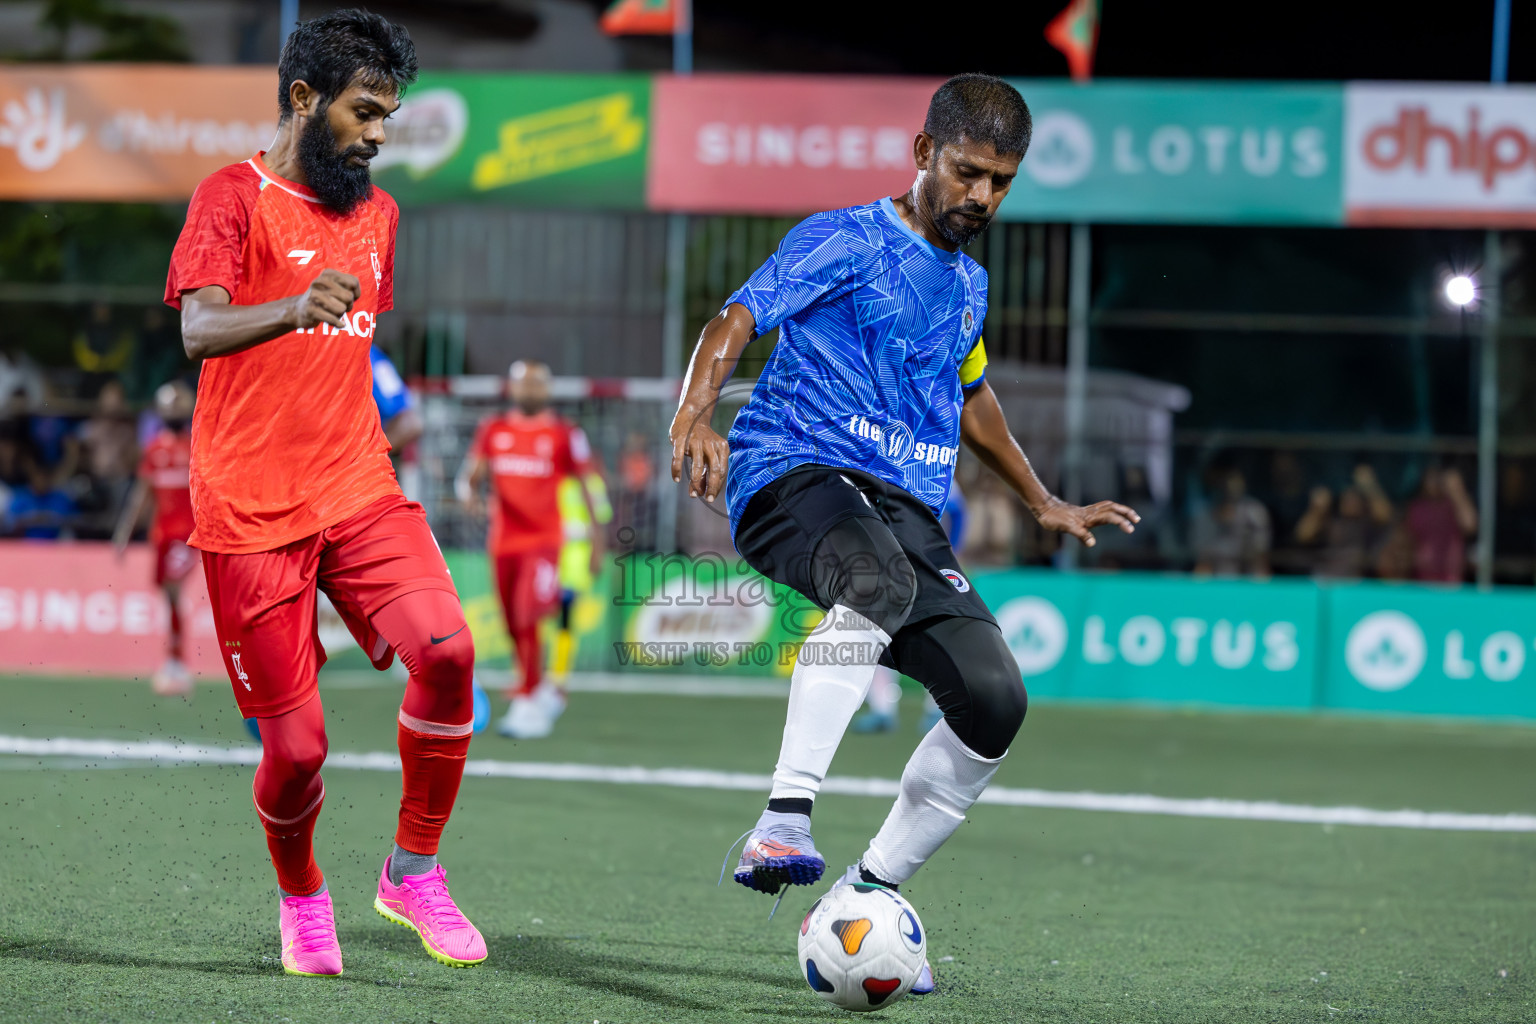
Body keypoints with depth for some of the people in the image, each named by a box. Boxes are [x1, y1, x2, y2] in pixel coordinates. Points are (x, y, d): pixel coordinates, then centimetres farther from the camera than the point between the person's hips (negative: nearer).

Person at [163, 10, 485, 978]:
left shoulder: (376, 212, 16)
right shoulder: (235, 196, -5)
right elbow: (200, 328, -22)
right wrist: (294, 308, -40)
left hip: (358, 490, 5)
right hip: (249, 508, -5)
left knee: (447, 647, -22)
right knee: (297, 747, -4)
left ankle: (414, 872, -5)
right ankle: (302, 898, 26)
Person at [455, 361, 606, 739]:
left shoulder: (565, 435, -1)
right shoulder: (493, 431, 10)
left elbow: (589, 490, 3)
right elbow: (469, 475, 10)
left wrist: (597, 544, 1)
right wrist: (468, 493, -14)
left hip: (543, 540, -5)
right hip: (503, 542, 5)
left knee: (528, 621, -20)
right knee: (515, 629, 11)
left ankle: (528, 704, -15)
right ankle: (546, 692, 31)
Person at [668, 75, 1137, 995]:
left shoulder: (968, 285, 23)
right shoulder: (845, 242, 1)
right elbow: (740, 318, -11)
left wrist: (1045, 504, 48)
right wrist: (697, 414, -30)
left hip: (906, 507, 7)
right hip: (795, 473, -7)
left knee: (995, 699, -13)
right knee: (879, 581, -41)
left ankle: (869, 894, 3)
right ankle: (786, 818, -46)